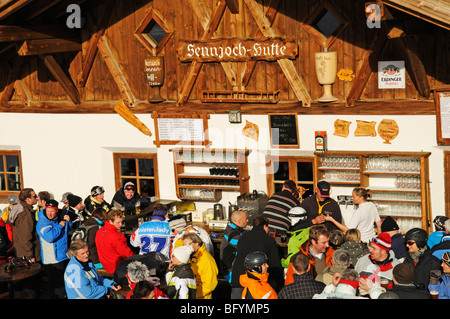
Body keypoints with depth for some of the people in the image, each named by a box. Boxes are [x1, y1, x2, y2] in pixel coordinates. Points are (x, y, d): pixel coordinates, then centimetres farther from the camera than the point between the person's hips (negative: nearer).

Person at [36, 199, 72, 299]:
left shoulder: (57, 220, 10)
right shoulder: (42, 223, -13)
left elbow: (68, 231, 26)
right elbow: (50, 236, -30)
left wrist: (67, 222, 5)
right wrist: (60, 226, -18)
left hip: (64, 257, 8)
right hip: (52, 260, -8)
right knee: (58, 287, -7)